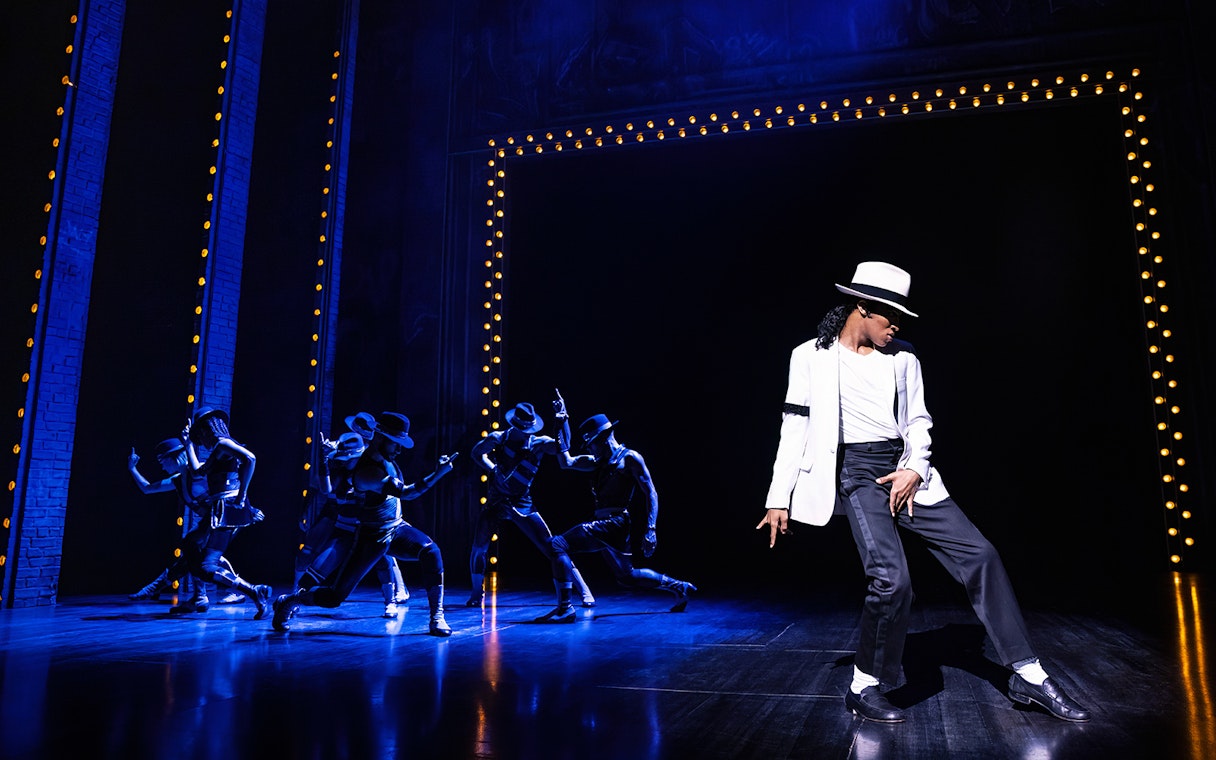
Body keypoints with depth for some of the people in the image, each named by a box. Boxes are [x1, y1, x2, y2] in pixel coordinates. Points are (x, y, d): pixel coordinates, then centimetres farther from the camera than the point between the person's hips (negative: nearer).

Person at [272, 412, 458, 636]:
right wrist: (438, 474, -40)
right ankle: (289, 602, 27)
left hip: (396, 528, 7)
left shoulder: (386, 458, -1)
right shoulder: (367, 471, -28)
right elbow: (407, 493, -36)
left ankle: (436, 617, -17)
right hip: (371, 536, -7)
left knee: (430, 551, -22)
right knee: (335, 596, -2)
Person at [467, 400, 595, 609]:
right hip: (495, 503, 2)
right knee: (478, 548, -5)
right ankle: (477, 593, 19)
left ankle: (584, 591, -4)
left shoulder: (537, 443, -8)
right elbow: (476, 452, 11)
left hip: (522, 505, -1)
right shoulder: (498, 438, -5)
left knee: (551, 548, -8)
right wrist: (493, 469, -5)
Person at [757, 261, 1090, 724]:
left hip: (906, 472, 5)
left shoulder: (902, 357, 10)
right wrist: (779, 498, -5)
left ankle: (1028, 677, 12)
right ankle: (864, 688, -1)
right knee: (891, 576, -23)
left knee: (979, 554, -2)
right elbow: (795, 428, -2)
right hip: (857, 474, -5)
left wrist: (915, 469, -7)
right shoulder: (812, 357, -1)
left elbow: (918, 421, 13)